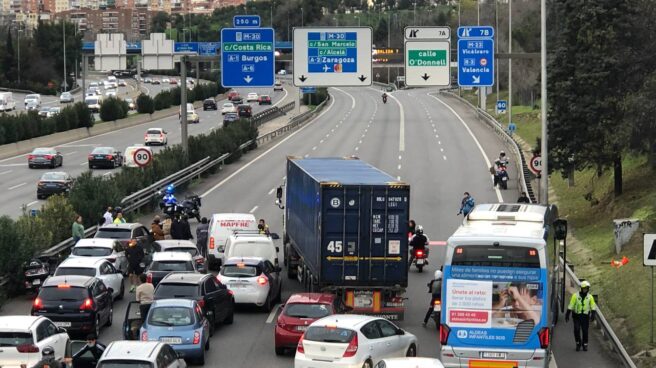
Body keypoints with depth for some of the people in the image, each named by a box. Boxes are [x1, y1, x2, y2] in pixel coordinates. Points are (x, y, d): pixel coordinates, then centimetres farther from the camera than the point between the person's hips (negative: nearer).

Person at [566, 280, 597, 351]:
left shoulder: (590, 297, 0)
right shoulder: (576, 295, -5)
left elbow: (593, 307, -3)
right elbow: (570, 306, -4)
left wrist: (593, 315, -18)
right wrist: (567, 315, -6)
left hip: (585, 316, 1)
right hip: (576, 316, -1)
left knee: (585, 331, 1)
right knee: (576, 330, -11)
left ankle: (585, 345, 16)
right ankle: (578, 343, 9)